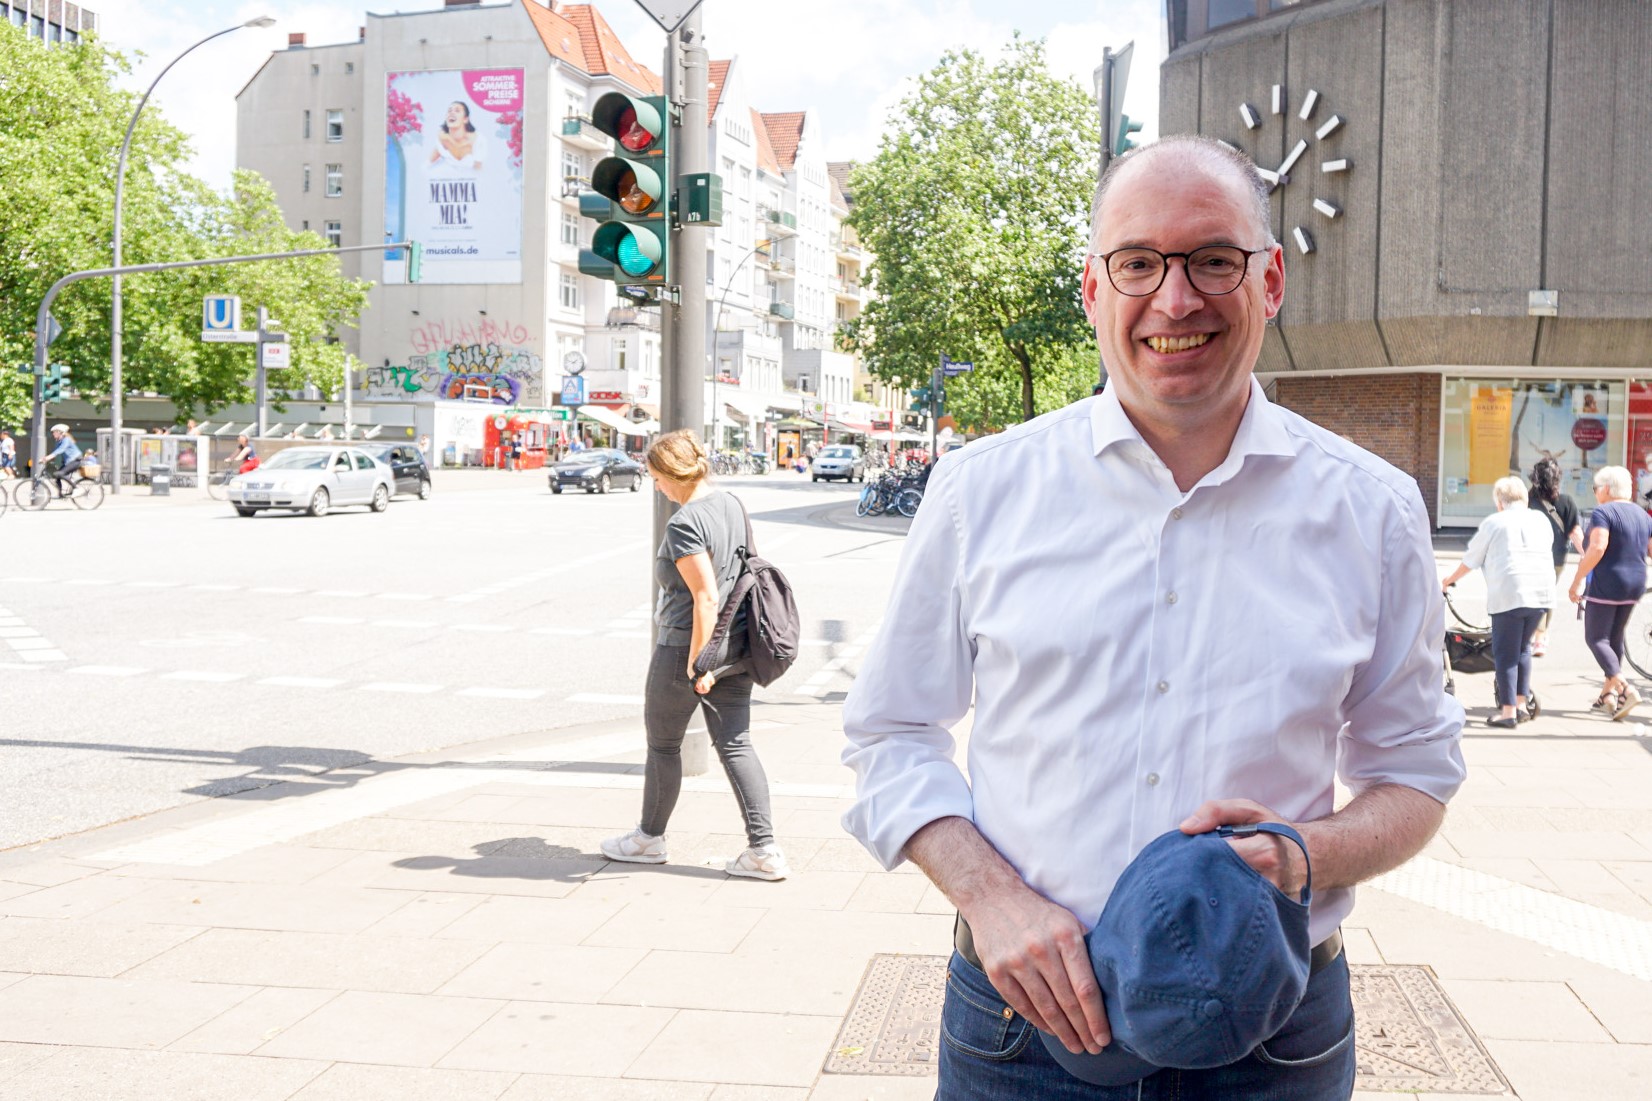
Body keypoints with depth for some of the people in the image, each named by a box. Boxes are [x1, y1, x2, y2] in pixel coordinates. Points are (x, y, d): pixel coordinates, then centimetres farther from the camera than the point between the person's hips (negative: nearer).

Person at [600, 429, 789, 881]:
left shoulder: (684, 525, -19)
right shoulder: (733, 505, 7)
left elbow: (706, 598, -24)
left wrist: (697, 663, -19)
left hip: (687, 646, -8)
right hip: (736, 646, 8)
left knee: (663, 744, 12)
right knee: (736, 745, 7)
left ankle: (650, 838, 28)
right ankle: (764, 849, 1)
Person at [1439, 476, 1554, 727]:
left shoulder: (1494, 522, 0)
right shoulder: (1540, 520, 14)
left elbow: (1470, 560, 7)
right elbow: (1547, 555, 22)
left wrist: (1447, 581, 21)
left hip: (1508, 594, -5)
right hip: (1541, 592, 5)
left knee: (1505, 652, 1)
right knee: (1523, 647, 19)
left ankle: (1508, 711, -2)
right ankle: (1521, 704, 19)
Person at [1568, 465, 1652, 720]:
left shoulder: (1603, 512, -13)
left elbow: (1597, 548, -24)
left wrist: (1577, 581, -21)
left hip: (1606, 585, -8)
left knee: (1596, 638, -3)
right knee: (1615, 638, 17)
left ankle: (1625, 689, -18)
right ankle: (1607, 695, 20)